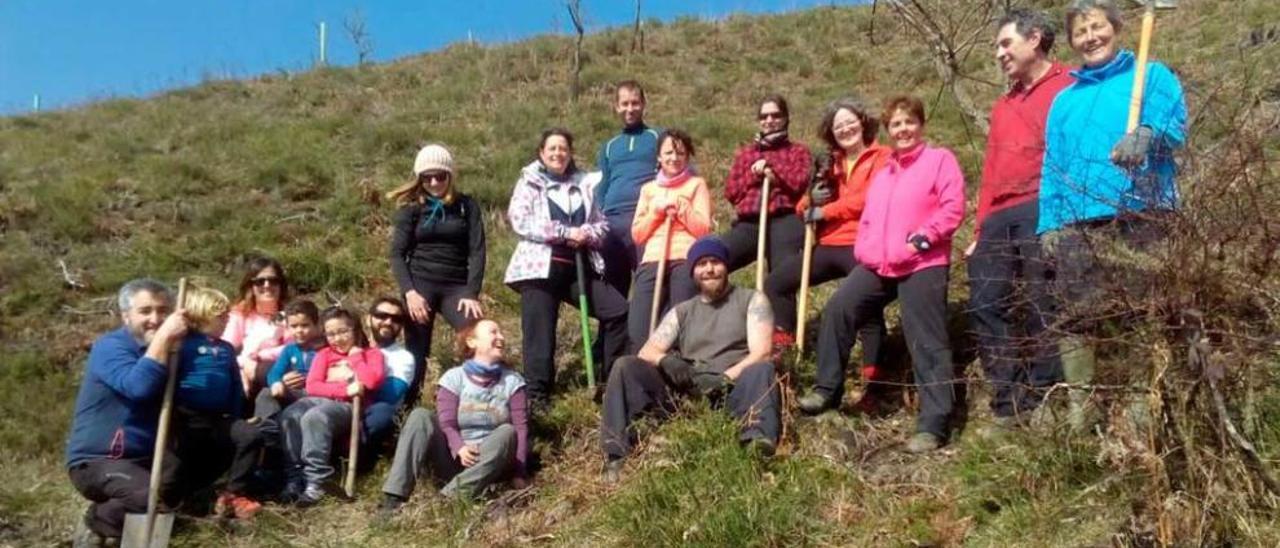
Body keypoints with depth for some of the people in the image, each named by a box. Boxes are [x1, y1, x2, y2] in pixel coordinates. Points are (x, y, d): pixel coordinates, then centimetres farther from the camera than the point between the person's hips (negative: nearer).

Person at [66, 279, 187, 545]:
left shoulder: (167, 350, 10)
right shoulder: (111, 347, -14)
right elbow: (138, 387, -34)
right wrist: (164, 337, -34)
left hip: (146, 457, 7)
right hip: (97, 461, -7)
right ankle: (95, 523, -2)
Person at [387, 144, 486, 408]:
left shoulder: (466, 205, 6)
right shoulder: (411, 207, 5)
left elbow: (477, 251, 1)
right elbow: (397, 254, 0)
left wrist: (472, 294, -10)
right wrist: (409, 292, -14)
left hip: (456, 286, 1)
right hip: (420, 285, 0)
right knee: (416, 351, -1)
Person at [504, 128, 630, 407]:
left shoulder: (582, 185, 16)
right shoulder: (529, 182, 5)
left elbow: (601, 223, 13)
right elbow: (520, 221, -10)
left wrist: (585, 234, -12)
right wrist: (566, 232, -15)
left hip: (579, 267, 4)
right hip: (540, 267, -4)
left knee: (619, 310, -3)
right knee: (540, 331, -2)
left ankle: (609, 377, 9)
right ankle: (537, 393, 8)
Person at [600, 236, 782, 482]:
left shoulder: (752, 300, 12)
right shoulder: (681, 312, 21)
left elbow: (761, 354, -2)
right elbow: (646, 353, 9)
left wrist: (724, 378, -20)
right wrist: (666, 361, -16)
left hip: (732, 393, -3)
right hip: (686, 397, 3)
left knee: (761, 370, -34)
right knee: (626, 366, -15)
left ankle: (757, 445, -60)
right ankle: (617, 455, -28)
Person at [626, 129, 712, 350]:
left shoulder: (697, 184, 12)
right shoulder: (648, 189, 22)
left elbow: (703, 229, 1)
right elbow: (637, 235, 14)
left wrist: (679, 205, -4)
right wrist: (656, 211, 1)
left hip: (686, 260, -3)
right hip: (652, 261, 3)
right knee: (638, 331, -11)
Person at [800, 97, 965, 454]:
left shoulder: (940, 159, 3)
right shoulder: (882, 173, 26)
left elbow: (952, 209, -8)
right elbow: (868, 220, 27)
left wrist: (922, 238, -18)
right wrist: (864, 249, 9)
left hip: (923, 265, -6)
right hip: (878, 264, 7)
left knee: (927, 344, -7)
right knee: (838, 309, -5)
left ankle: (933, 426, -4)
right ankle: (828, 390, 7)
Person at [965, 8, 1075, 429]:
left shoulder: (1069, 86, 5)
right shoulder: (1003, 106, 29)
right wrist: (980, 230, 19)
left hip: (1042, 210, -7)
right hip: (999, 219, 7)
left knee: (1041, 307, -8)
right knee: (985, 305, 0)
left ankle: (1040, 400, 1)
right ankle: (1009, 401, 5)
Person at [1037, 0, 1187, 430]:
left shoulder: (1152, 76, 12)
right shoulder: (1064, 100, 22)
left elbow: (1177, 125, -4)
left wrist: (1148, 134, -28)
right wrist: (1048, 227, 7)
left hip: (1137, 219, -4)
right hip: (1075, 228, 4)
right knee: (1072, 323, 2)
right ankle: (1081, 414, 9)